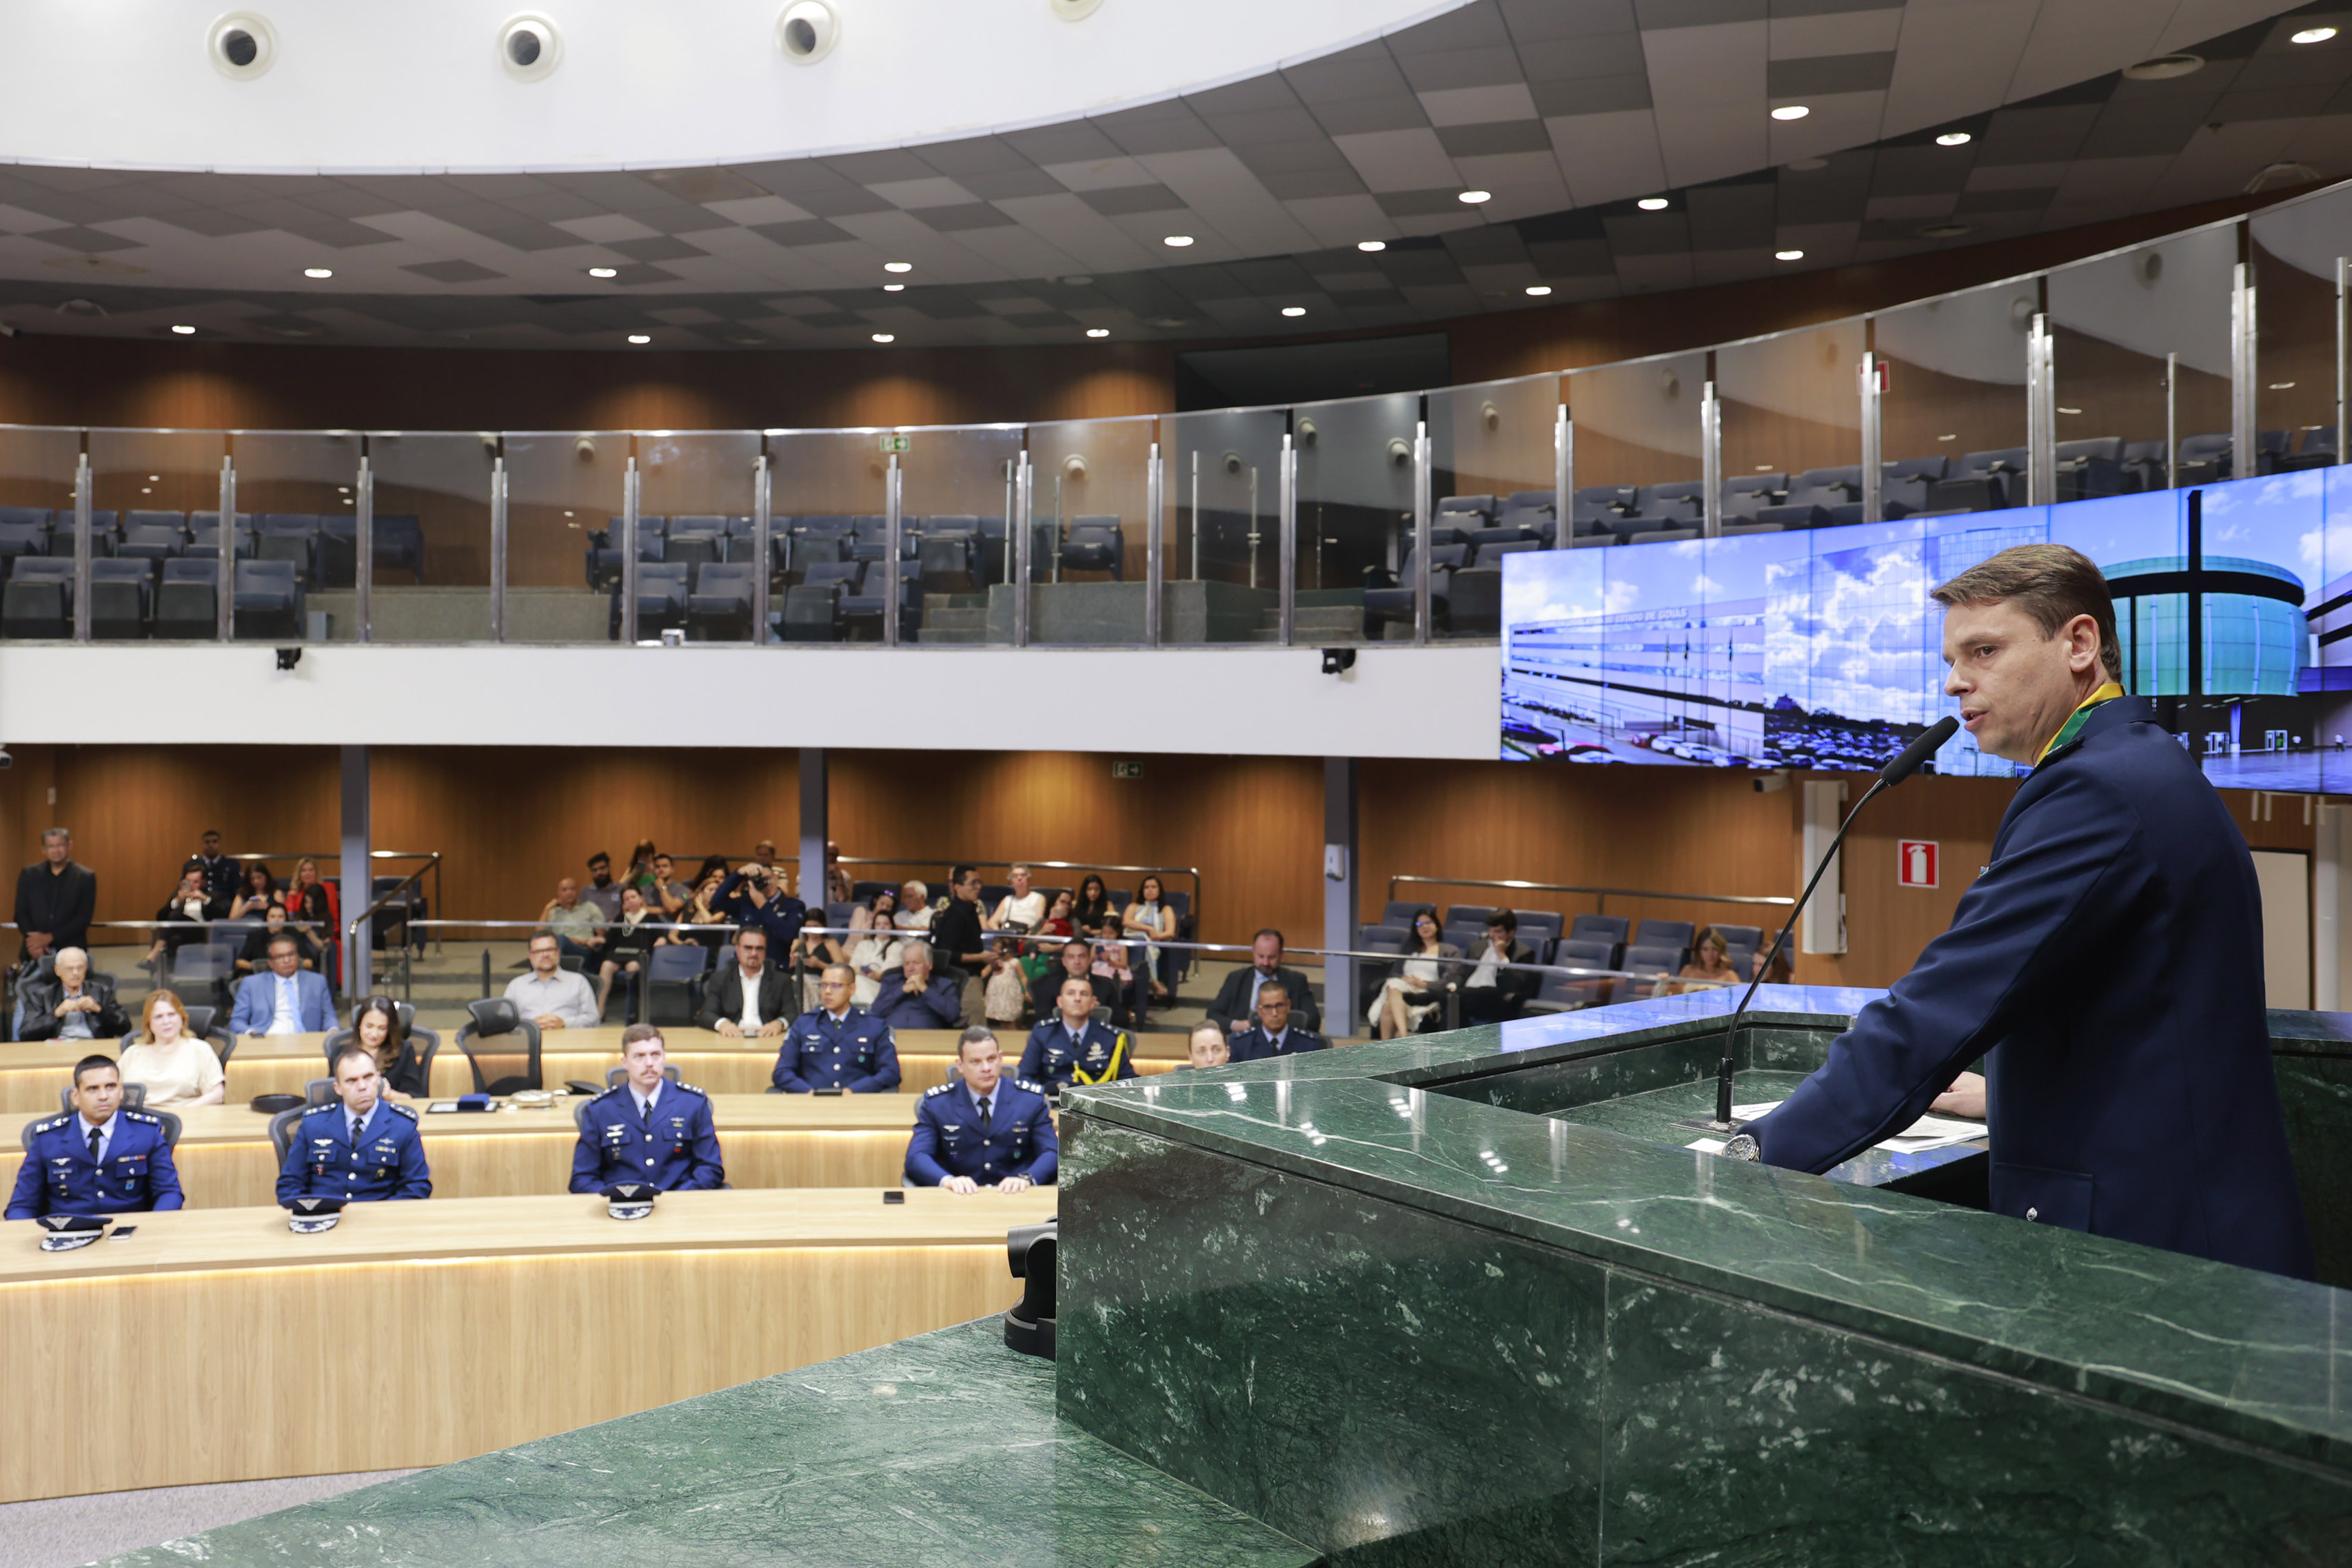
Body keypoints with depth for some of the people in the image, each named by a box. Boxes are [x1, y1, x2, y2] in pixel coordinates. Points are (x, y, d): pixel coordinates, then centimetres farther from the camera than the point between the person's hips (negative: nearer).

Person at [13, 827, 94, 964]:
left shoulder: (86, 877, 2)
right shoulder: (29, 874, 11)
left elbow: (84, 918, -3)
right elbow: (21, 913, 8)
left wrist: (49, 937, -10)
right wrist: (34, 942, -8)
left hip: (71, 952, -2)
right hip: (35, 953, 2)